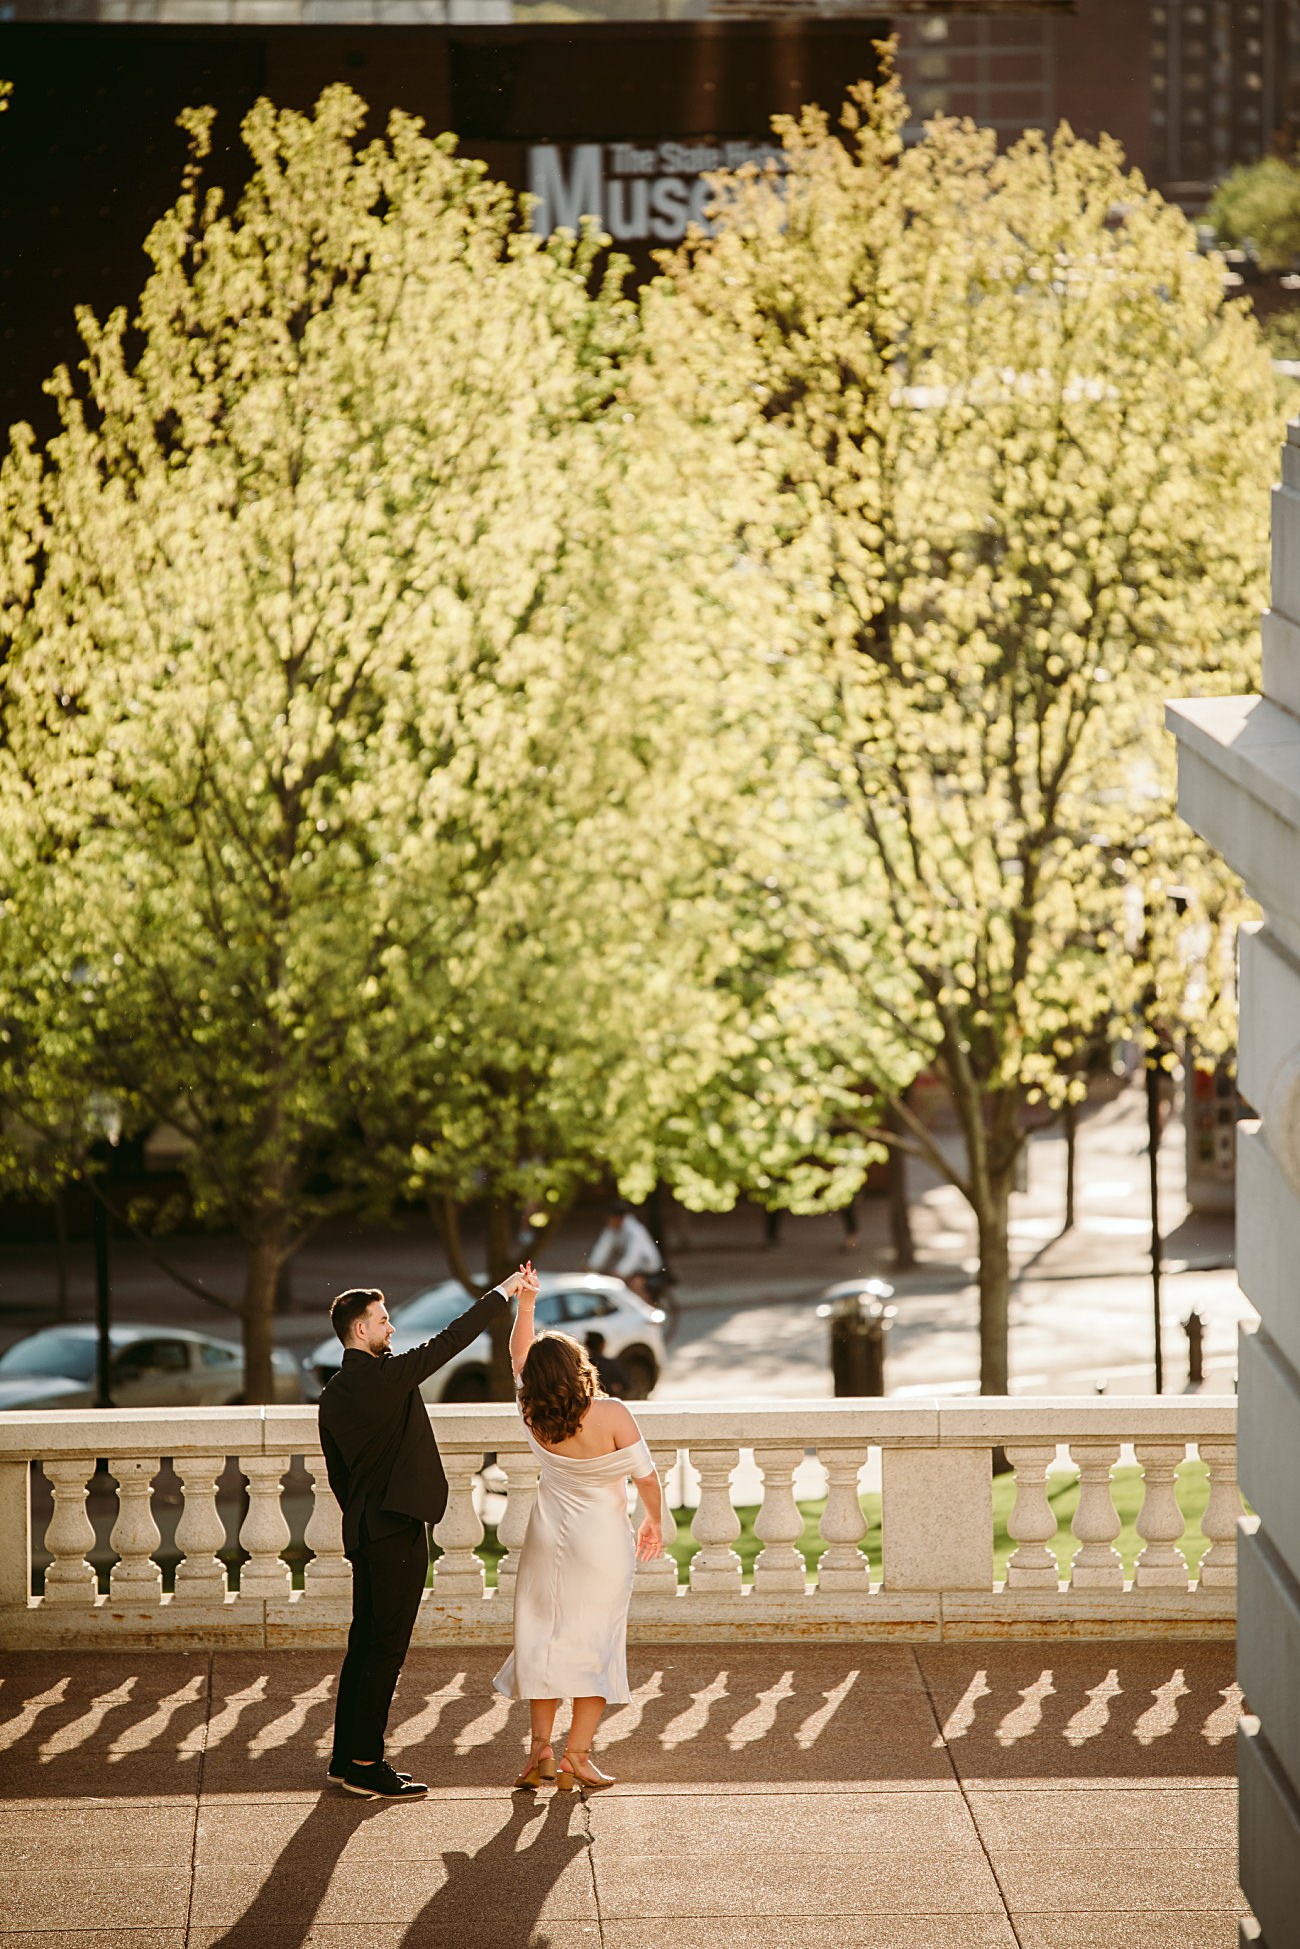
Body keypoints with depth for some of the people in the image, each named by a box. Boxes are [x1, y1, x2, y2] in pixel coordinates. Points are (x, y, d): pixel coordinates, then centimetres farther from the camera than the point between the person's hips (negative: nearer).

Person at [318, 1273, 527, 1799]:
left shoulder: (333, 1394, 10)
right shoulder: (385, 1375, -15)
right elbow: (449, 1341, -12)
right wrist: (502, 1293, -3)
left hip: (363, 1531, 9)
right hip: (398, 1529, -9)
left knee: (366, 1643, 14)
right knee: (386, 1647, -5)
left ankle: (347, 1756, 18)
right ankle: (365, 1763, -4)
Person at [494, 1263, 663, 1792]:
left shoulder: (534, 1418, -9)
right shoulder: (611, 1416, -21)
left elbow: (518, 1355, 9)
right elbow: (645, 1477, -12)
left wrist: (525, 1303, 10)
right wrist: (654, 1522, 6)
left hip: (549, 1538, 4)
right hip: (604, 1540, -4)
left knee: (543, 1635, 13)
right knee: (595, 1641, 2)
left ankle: (540, 1748, 10)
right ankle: (576, 1755, 0)